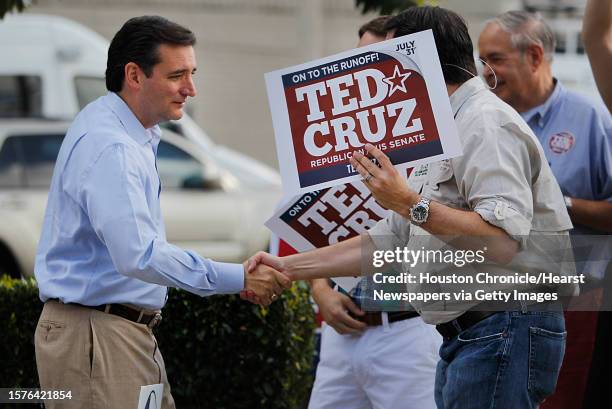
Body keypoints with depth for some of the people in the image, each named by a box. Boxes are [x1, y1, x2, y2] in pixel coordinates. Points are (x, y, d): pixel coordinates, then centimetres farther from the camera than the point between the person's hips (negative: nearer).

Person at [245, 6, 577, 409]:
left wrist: (412, 204, -25)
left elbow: (503, 240, -26)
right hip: (465, 336, 11)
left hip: (503, 328, -11)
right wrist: (288, 267, 18)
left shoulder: (486, 126, -12)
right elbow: (390, 240, 24)